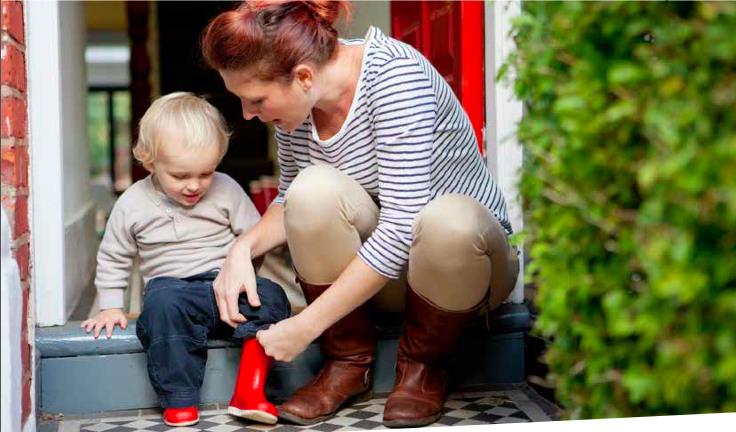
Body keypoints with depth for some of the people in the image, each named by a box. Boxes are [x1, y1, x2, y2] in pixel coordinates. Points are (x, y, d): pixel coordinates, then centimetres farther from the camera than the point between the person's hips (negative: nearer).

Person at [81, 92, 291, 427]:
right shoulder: (132, 204, 3)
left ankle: (248, 389, -24)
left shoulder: (226, 190, 2)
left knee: (270, 296, -28)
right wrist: (110, 306, 9)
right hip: (173, 288, -1)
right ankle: (178, 399, -26)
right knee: (162, 303, -36)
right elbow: (112, 258, 15)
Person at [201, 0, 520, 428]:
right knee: (314, 189, -26)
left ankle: (423, 363, -8)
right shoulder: (299, 96, -7)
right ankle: (349, 361, -6)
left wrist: (305, 325, -28)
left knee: (449, 222, -39)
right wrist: (244, 247, -14)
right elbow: (291, 202, 8)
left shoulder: (395, 74, -26)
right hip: (370, 271, 5)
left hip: (467, 253, -4)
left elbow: (402, 228, -30)